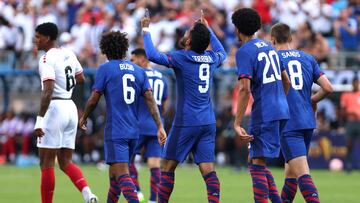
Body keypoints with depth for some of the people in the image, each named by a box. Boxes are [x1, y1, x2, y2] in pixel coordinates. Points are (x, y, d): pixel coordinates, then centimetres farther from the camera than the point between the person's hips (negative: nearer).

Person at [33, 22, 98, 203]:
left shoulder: (47, 59, -14)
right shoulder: (68, 54, 10)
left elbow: (48, 91, -23)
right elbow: (81, 79, 23)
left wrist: (39, 119, -24)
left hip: (55, 107, -8)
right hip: (71, 107, 8)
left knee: (46, 163, -1)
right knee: (65, 162, 12)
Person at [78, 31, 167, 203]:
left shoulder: (105, 69, -4)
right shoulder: (138, 71, 11)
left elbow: (94, 100, -3)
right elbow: (150, 101, 4)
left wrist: (83, 118, 14)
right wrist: (160, 127, 1)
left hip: (115, 131, -6)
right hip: (133, 131, 6)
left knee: (122, 174, -13)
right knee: (115, 172, 20)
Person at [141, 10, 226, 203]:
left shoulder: (181, 58, -11)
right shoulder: (211, 58, 7)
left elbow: (153, 55, -21)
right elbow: (222, 53, 32)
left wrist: (145, 31, -7)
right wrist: (208, 29, 38)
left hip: (186, 122, -5)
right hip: (208, 122, 5)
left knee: (168, 166, 6)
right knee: (208, 169, -1)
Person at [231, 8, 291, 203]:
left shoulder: (244, 52, -9)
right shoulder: (268, 47, 16)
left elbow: (244, 89, -19)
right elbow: (286, 81, 21)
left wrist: (237, 124, -19)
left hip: (264, 114, -8)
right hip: (281, 110, 8)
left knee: (257, 164, -6)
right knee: (254, 160, 16)